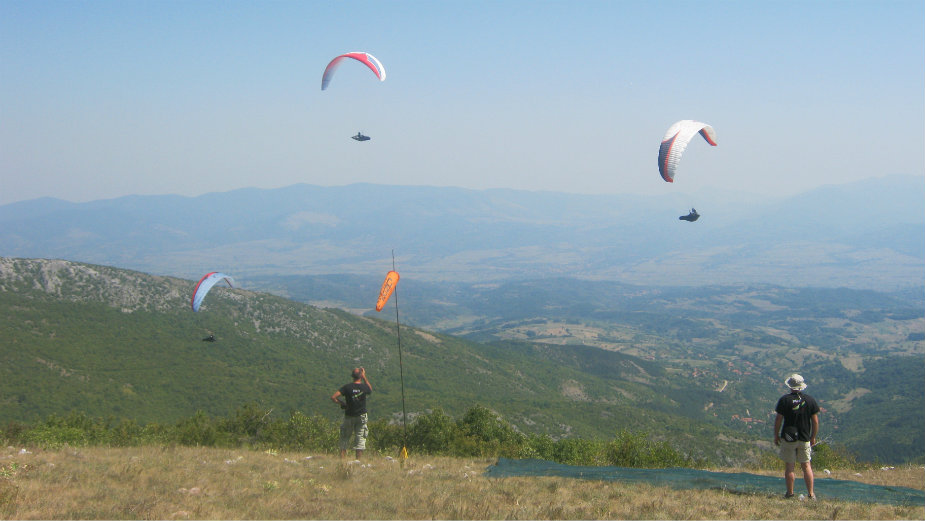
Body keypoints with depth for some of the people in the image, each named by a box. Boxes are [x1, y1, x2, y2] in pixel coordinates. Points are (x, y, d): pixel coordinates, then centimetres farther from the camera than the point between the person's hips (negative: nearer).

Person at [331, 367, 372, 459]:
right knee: (360, 439, 6)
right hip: (361, 416, 0)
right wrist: (364, 377, 18)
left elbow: (333, 397, -16)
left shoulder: (347, 387, -10)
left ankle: (342, 459, 5)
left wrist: (342, 403, -1)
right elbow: (370, 390, 18)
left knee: (345, 439, 11)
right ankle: (358, 461, 3)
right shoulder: (364, 387, -8)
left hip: (349, 416, 0)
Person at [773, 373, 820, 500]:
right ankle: (811, 494, 6)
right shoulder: (810, 400, 0)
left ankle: (790, 493, 6)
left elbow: (778, 420, -7)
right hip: (805, 439, 2)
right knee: (806, 466, 9)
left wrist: (776, 435, 4)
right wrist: (813, 437, 12)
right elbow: (815, 421, 2)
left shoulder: (784, 400, -8)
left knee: (789, 466, 4)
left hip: (788, 438, -2)